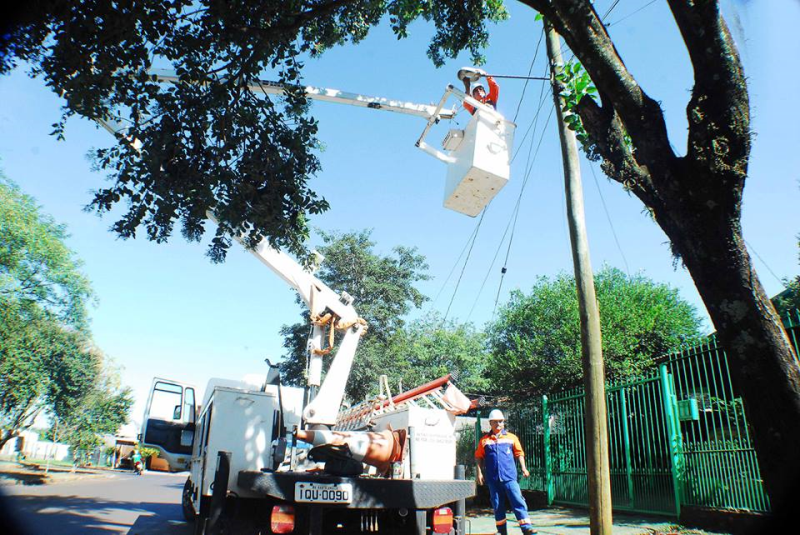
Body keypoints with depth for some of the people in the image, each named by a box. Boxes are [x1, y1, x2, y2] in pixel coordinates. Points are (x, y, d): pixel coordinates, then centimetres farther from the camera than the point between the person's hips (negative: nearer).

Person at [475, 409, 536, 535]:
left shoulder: (511, 437, 9)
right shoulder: (484, 440, 8)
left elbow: (519, 453, 10)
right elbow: (479, 457, 10)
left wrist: (523, 468, -2)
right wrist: (479, 472, 2)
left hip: (509, 476, -1)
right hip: (493, 478, 1)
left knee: (518, 501, -10)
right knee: (497, 505, 9)